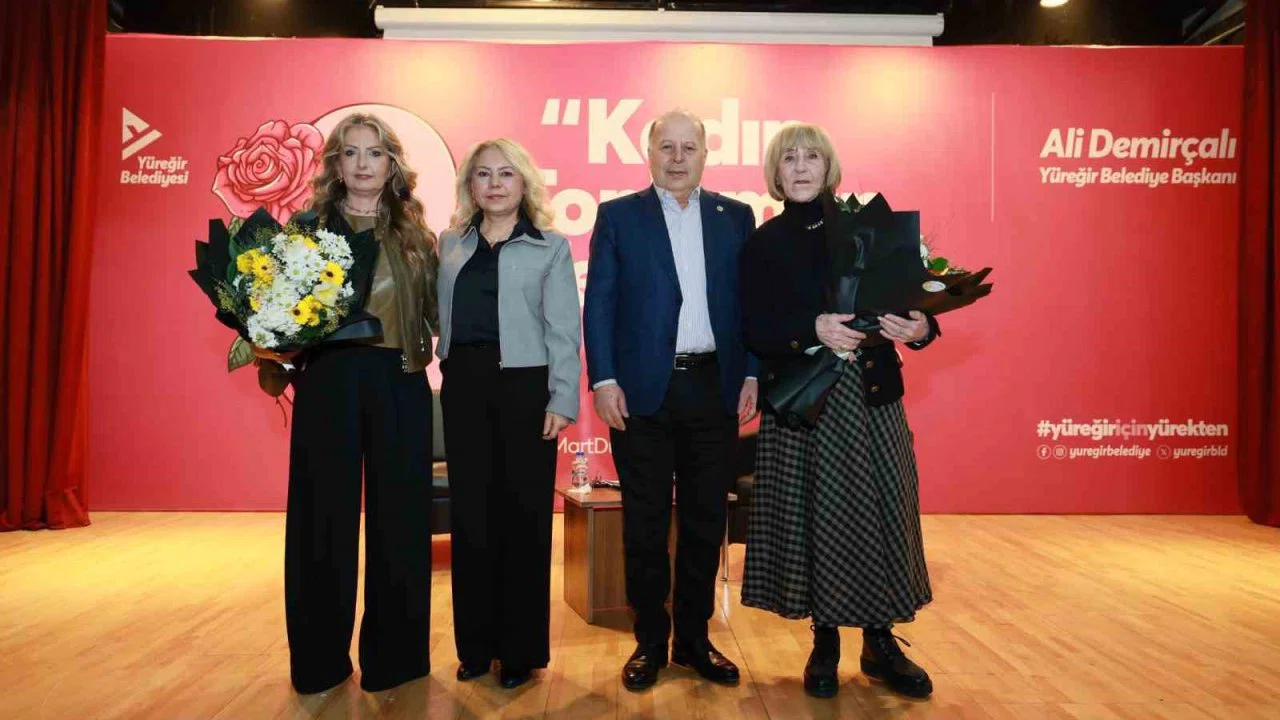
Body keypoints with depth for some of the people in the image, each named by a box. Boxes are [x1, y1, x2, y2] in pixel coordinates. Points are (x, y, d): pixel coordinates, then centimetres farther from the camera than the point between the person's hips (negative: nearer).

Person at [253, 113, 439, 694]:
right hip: (329, 381, -1)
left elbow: (435, 313, 11)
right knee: (324, 517, 5)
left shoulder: (415, 236, 11)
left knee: (399, 517, 5)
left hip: (400, 384, 1)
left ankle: (393, 655, 20)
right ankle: (320, 659, 21)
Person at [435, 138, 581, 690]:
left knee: (523, 513, 3)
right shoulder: (451, 243, 13)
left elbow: (563, 329, -4)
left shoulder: (550, 246, 1)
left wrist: (562, 399, -11)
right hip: (464, 385, 4)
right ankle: (477, 642, 22)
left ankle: (522, 647, 17)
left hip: (524, 383, -3)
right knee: (470, 512, 8)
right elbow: (443, 318, 14)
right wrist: (449, 370, 2)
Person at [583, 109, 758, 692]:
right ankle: (650, 641, 23)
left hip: (714, 388, 2)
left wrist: (751, 374, 0)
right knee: (645, 525, 7)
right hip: (641, 391, -2)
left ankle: (694, 639, 26)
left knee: (706, 522, 10)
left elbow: (750, 302, 9)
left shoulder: (736, 217, 10)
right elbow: (598, 304, 0)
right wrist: (604, 380, -9)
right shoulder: (618, 216, 4)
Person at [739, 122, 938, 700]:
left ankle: (881, 643, 22)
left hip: (871, 393, 1)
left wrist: (919, 329, -18)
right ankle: (824, 643, 22)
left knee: (883, 513, 4)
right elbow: (755, 331, -5)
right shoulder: (763, 243, 4)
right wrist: (814, 328, -21)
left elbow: (910, 302, 5)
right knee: (813, 518, 4)